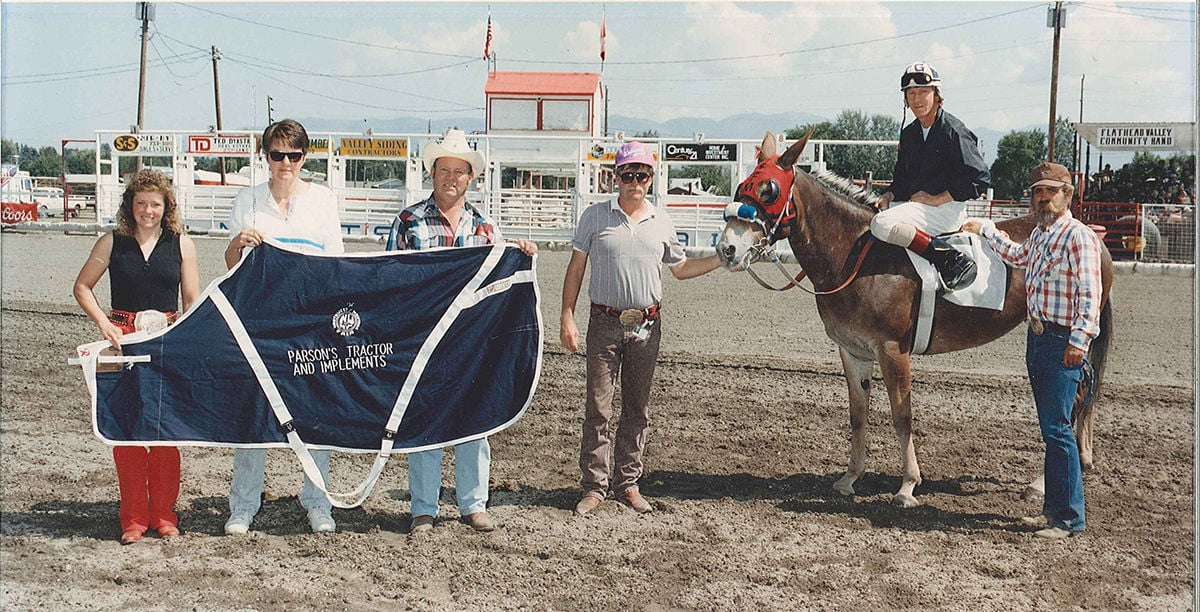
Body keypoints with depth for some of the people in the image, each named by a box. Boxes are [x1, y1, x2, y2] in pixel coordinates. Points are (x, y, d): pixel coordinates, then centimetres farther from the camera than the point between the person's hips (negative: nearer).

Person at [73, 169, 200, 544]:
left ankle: (163, 513, 13)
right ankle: (133, 517, 11)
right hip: (122, 339, 0)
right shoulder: (113, 243, 5)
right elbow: (82, 287, 11)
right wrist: (103, 323, -4)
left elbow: (193, 301, 6)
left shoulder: (181, 243, 5)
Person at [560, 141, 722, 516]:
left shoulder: (661, 223, 7)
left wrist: (723, 259, 9)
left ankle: (628, 483, 20)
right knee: (598, 408, -2)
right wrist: (567, 317, -4)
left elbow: (681, 269, 20)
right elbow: (576, 268, 3)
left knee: (637, 408, 9)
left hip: (647, 326, 3)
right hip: (605, 323, -3)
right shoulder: (596, 217, 0)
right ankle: (594, 486, 6)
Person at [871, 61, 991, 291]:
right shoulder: (909, 133, 14)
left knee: (882, 224, -31)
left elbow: (981, 179, -13)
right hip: (911, 205, 9)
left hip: (946, 210, -9)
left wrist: (935, 200, -15)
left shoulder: (953, 131, -9)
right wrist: (889, 195, 0)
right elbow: (902, 178, 24)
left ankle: (952, 260, -26)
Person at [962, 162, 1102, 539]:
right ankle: (1053, 508, 20)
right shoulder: (1039, 234, 17)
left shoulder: (1078, 236, -10)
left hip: (1063, 343, -9)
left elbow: (1090, 292, -19)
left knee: (1057, 429, -10)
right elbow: (1018, 258, 40)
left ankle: (1069, 518, -4)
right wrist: (985, 230, 41)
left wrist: (1080, 338, -27)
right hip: (1037, 337, 9)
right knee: (1049, 428, 12)